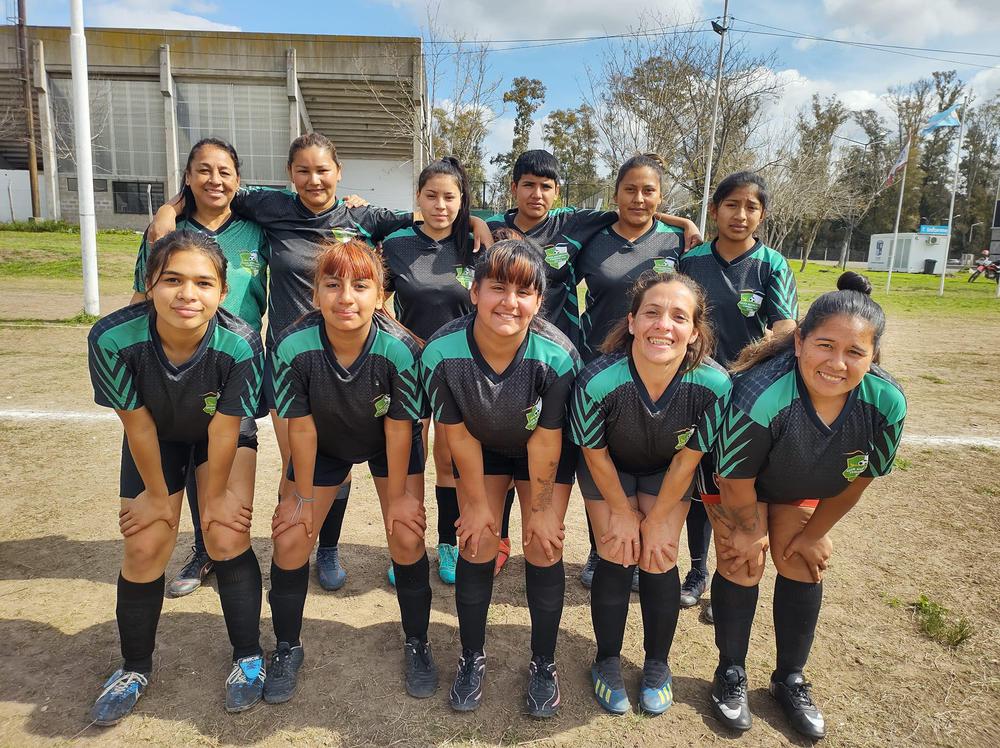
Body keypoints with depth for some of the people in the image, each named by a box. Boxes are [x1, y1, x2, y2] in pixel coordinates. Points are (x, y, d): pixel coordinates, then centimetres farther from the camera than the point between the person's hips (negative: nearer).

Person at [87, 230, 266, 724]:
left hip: (223, 434, -1)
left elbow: (223, 433, -24)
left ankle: (249, 657, 14)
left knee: (227, 538, -10)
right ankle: (135, 668, 27)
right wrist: (157, 494, -7)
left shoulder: (240, 344, -37)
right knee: (145, 548, 1)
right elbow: (137, 425, -20)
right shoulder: (113, 339, -35)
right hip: (156, 437, 2)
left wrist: (216, 496, -10)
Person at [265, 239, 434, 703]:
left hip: (389, 444, -1)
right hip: (324, 444, 2)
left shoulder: (399, 348, -34)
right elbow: (301, 427, -20)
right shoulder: (293, 347, -31)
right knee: (290, 541, -1)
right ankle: (287, 649, 25)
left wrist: (398, 495, -11)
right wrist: (303, 496, -9)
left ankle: (417, 645, 21)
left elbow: (399, 428, -22)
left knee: (407, 539, -5)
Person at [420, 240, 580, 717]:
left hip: (546, 453, -1)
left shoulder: (557, 356, -34)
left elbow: (545, 440, -22)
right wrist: (477, 502, -8)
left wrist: (541, 508, -10)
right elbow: (458, 434, -18)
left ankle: (543, 664, 20)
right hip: (482, 448, 1)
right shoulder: (442, 352, -31)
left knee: (543, 549, -3)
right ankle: (472, 658, 22)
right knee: (477, 545, 0)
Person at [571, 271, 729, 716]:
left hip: (668, 471, 1)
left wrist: (659, 519, -7)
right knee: (616, 558, -3)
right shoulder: (597, 381, -37)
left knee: (658, 561, -2)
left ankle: (657, 664, 23)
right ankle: (607, 661, 22)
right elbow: (595, 454, -18)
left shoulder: (714, 385, -32)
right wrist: (622, 513, -7)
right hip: (609, 467, -1)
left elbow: (686, 459, -16)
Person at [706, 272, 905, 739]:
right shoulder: (760, 397, -42)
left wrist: (813, 535, 0)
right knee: (743, 565, -4)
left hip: (804, 486, 4)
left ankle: (791, 681, 26)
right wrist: (751, 531, -8)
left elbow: (857, 480, -10)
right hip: (737, 479, -4)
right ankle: (731, 675, 19)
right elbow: (737, 481, -24)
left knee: (803, 566, 5)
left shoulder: (887, 403, -28)